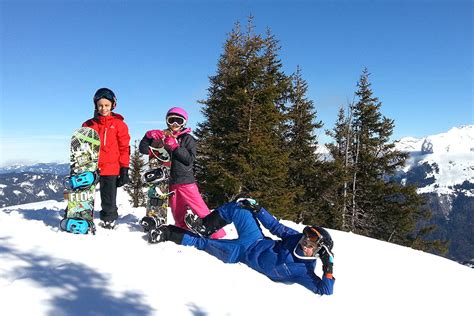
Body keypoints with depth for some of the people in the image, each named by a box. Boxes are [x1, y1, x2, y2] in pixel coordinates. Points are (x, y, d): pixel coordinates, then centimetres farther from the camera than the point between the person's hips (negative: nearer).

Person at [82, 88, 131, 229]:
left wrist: (124, 169, -2)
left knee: (109, 200, 8)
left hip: (111, 169, -2)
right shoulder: (88, 125, 8)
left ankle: (109, 221, 23)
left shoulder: (119, 124, 2)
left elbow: (124, 148, 2)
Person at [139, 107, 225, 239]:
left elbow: (190, 159, -9)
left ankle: (217, 234, 0)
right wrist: (149, 135, -6)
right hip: (170, 182, 4)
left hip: (186, 181, -3)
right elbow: (143, 149, 9)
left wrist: (175, 146, -14)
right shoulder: (162, 137, 11)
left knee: (201, 210, -6)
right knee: (179, 216, 10)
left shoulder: (187, 138, 3)